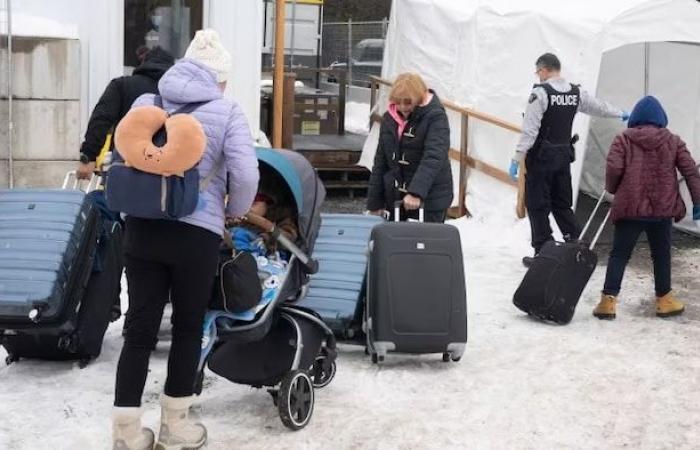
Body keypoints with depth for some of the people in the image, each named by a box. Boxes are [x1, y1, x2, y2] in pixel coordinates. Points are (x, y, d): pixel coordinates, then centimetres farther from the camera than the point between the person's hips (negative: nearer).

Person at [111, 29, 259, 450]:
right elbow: (245, 176, -11)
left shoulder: (145, 103, 9)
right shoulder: (227, 113, -2)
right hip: (196, 234, -3)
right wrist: (234, 213, 8)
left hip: (141, 228, 3)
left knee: (140, 326, 9)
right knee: (188, 325, 13)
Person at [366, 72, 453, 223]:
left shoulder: (436, 117, -14)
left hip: (430, 200, -6)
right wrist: (375, 202, 7)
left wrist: (416, 192, -38)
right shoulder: (389, 118, 4)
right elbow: (380, 160, 9)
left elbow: (433, 158, -27)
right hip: (395, 198, 6)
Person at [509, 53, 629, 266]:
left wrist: (516, 159, -15)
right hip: (564, 155, 7)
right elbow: (599, 106, 24)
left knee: (537, 205, 1)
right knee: (562, 204, 18)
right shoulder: (576, 92, 7)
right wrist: (621, 114, 44)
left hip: (541, 157, -7)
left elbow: (529, 130, -18)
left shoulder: (540, 93, -13)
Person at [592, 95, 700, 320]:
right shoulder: (673, 141, 6)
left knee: (619, 254, 5)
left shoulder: (624, 139, 0)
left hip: (629, 207, -1)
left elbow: (614, 168, -12)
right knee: (661, 254, 16)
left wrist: (612, 188, 7)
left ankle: (608, 300, -2)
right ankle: (664, 300, 23)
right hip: (662, 208, 1)